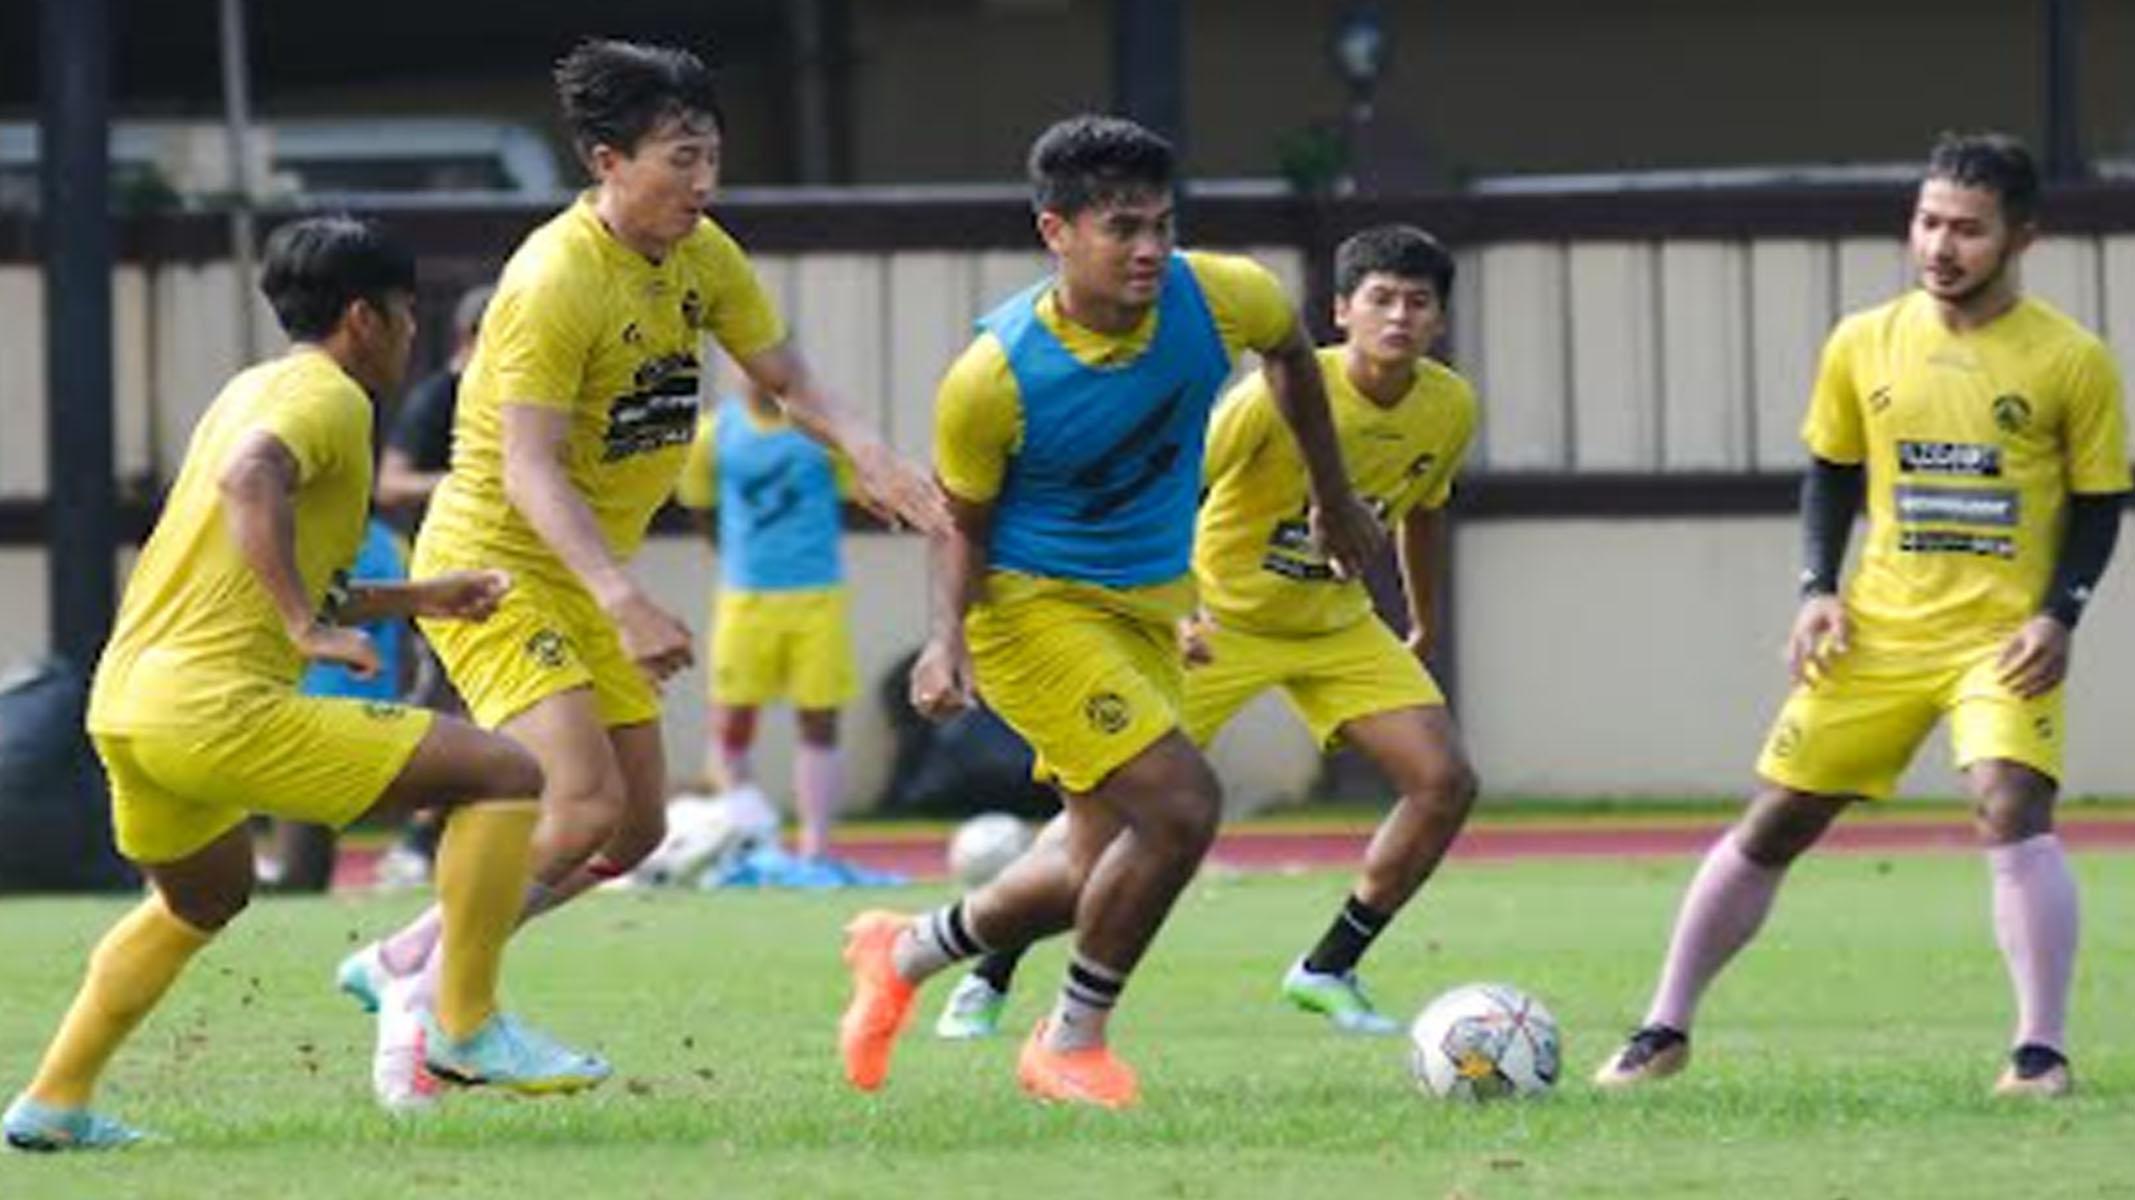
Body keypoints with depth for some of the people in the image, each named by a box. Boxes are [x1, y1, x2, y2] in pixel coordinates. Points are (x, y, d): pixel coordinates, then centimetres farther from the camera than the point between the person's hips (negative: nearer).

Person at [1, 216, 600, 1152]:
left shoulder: (252, 389, 24)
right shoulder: (328, 396, -4)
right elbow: (250, 478, -27)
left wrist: (413, 599, 29)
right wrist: (311, 627, -27)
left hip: (123, 705, 10)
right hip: (219, 706, -10)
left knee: (204, 896, 37)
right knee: (507, 776, -7)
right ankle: (467, 1027, -2)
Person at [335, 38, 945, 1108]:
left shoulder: (702, 259, 1)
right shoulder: (555, 280, -24)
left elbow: (786, 379, 8)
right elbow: (529, 470, -28)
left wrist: (868, 458, -13)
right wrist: (625, 601, -38)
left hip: (586, 578, 9)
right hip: (493, 564, -9)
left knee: (636, 830, 8)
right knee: (584, 805, -22)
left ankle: (401, 959, 20)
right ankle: (423, 999, -7)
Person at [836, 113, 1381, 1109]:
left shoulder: (1220, 300, -14)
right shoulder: (994, 377, -24)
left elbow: (1290, 355, 11)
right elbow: (964, 523, -8)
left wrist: (1333, 498, 20)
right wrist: (948, 640, -25)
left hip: (1150, 606, 6)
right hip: (1033, 607, -6)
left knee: (1106, 871, 11)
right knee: (1180, 804, -22)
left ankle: (902, 954, 37)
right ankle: (1073, 1044, -1)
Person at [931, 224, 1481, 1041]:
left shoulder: (1449, 409, -8)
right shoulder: (1283, 394, -26)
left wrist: (1423, 629, 23)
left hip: (1338, 624, 5)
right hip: (1219, 619, -5)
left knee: (1446, 782, -11)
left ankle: (1328, 971, 4)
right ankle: (987, 981, 6)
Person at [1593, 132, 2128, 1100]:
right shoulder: (1864, 346, 2)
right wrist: (1817, 590, 0)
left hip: (2003, 641, -3)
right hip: (1878, 635, 3)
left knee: (2012, 810, -26)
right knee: (1772, 826, 5)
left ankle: (2043, 1049, -20)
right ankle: (1665, 1029, 18)